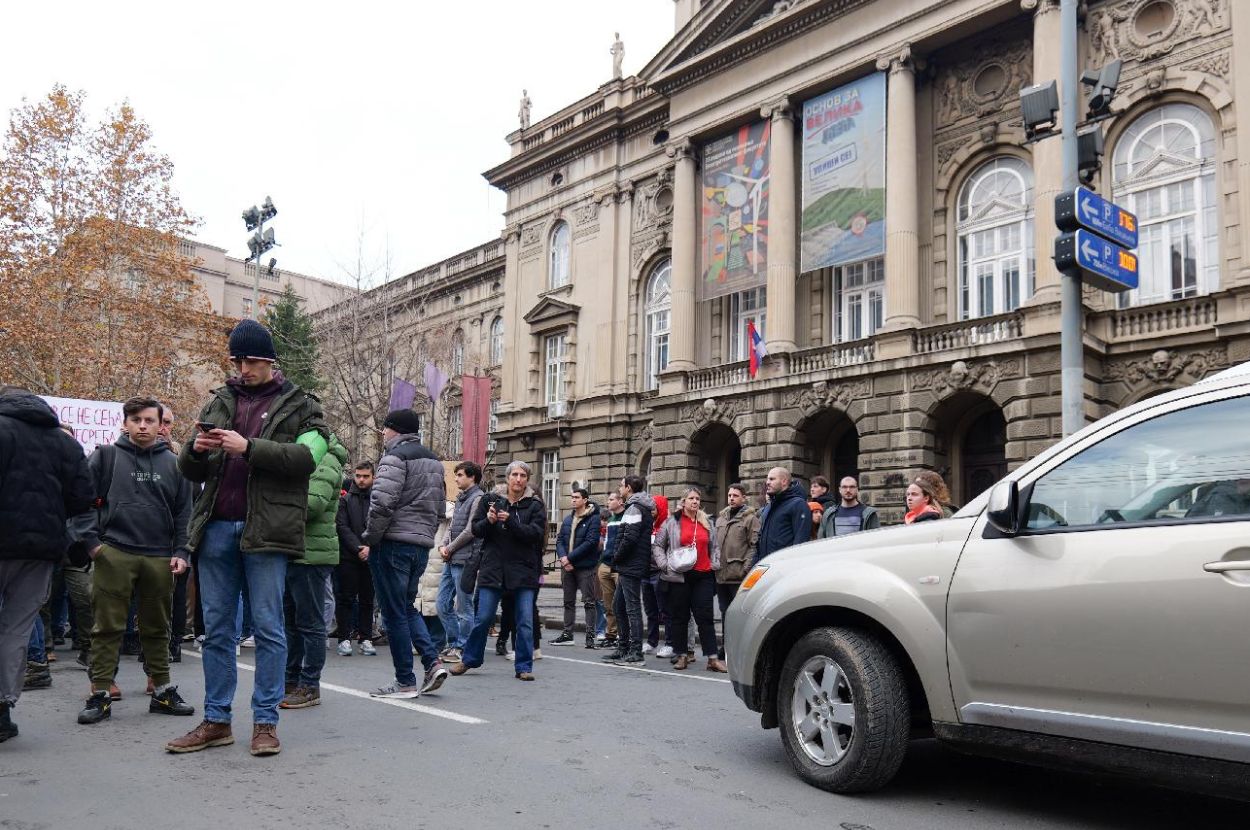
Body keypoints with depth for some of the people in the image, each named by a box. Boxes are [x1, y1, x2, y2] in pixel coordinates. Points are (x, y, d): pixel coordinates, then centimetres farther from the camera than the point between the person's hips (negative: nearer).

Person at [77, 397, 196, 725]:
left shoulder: (173, 463, 10)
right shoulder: (106, 456, 3)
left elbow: (183, 511, 10)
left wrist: (181, 552, 2)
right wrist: (92, 540, -7)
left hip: (160, 559, 2)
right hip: (113, 553, -2)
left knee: (157, 628, 11)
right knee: (108, 627, 2)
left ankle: (162, 691, 19)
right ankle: (100, 693, 11)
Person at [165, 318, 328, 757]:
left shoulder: (299, 405, 5)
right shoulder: (219, 403, 17)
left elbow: (307, 456, -12)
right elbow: (190, 471, 18)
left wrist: (249, 447, -20)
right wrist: (196, 449, -5)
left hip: (266, 528, -4)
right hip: (216, 528, 5)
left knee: (267, 628, 0)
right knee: (216, 630, 9)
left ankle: (265, 721, 8)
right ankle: (216, 720, 18)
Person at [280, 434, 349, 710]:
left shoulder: (326, 461, -12)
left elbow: (315, 501, -26)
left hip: (311, 554, -9)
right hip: (290, 551, 10)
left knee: (310, 623, -1)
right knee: (290, 620, 16)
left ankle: (310, 686, 7)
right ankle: (291, 681, 26)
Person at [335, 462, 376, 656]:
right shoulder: (345, 499, 6)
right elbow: (342, 527, -2)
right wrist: (358, 548, -13)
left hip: (371, 558, 1)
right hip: (348, 557, -1)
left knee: (367, 600, 7)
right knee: (346, 599, 2)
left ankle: (365, 638, 14)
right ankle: (344, 639, 8)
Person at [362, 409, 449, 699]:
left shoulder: (395, 456, -9)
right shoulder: (434, 461, 18)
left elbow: (382, 503, -19)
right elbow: (440, 507, 19)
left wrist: (370, 540, -10)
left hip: (393, 543, -8)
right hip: (423, 545, 8)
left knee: (395, 613, 1)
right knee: (407, 607, 19)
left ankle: (405, 682, 5)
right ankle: (433, 662, 4)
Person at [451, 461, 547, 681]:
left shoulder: (535, 505, 2)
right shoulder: (490, 499, 6)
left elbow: (536, 534, -11)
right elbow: (476, 530, 6)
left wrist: (510, 521, -22)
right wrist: (489, 521, -15)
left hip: (524, 571, -1)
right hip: (493, 569, 1)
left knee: (525, 621, 0)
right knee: (483, 619, 4)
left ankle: (523, 666, 11)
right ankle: (469, 659, 23)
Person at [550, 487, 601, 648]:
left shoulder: (593, 518, -9)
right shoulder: (568, 519, 13)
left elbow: (590, 542, -17)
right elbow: (559, 539, 9)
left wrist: (570, 558, -17)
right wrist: (563, 557, -10)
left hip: (586, 567, -7)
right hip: (567, 567, 7)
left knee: (589, 602, -2)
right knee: (568, 602, 13)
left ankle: (590, 635, 2)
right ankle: (567, 634, 21)